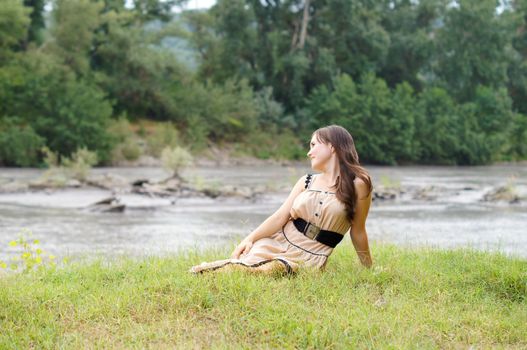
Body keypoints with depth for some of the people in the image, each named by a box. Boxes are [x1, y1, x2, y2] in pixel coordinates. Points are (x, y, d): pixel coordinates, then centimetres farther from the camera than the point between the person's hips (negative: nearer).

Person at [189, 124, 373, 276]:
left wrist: (369, 270, 7)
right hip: (276, 243, 4)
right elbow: (280, 217, 3)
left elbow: (358, 231, 4)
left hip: (307, 259, -4)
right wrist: (250, 238, -10)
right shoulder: (307, 182, 11)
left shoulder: (357, 185, -4)